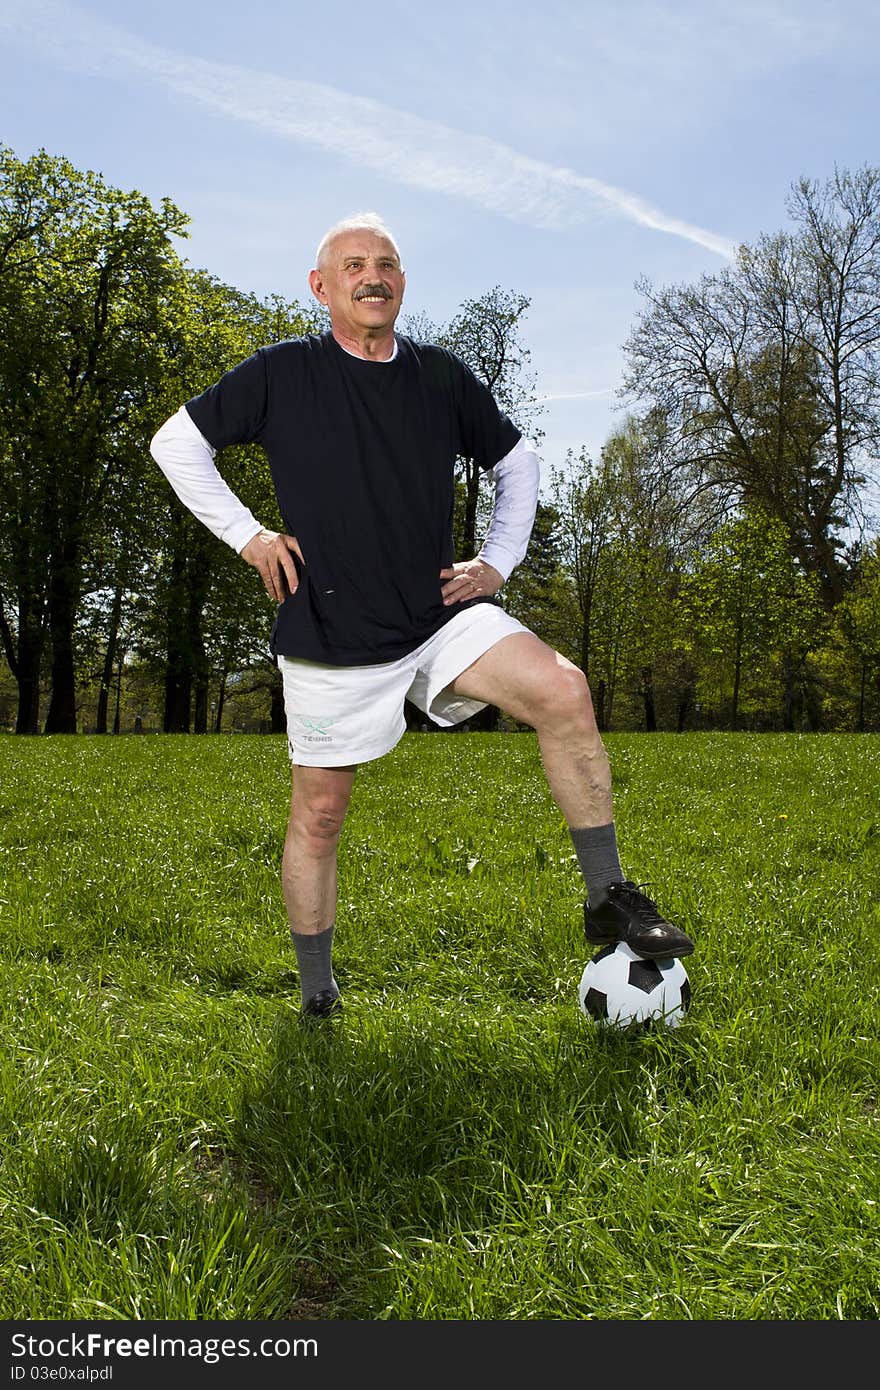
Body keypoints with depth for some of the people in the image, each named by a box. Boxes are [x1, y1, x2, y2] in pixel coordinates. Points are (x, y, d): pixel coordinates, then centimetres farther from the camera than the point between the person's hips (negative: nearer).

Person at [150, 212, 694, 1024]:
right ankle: (317, 997, 26)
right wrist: (248, 536, -1)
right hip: (331, 636, -2)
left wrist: (500, 561, 8)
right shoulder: (284, 374, -1)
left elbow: (517, 462, 21)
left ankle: (609, 899, -11)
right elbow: (175, 443, 7)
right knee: (319, 813, 6)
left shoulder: (443, 376, 7)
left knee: (563, 689, -22)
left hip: (441, 616, 2)